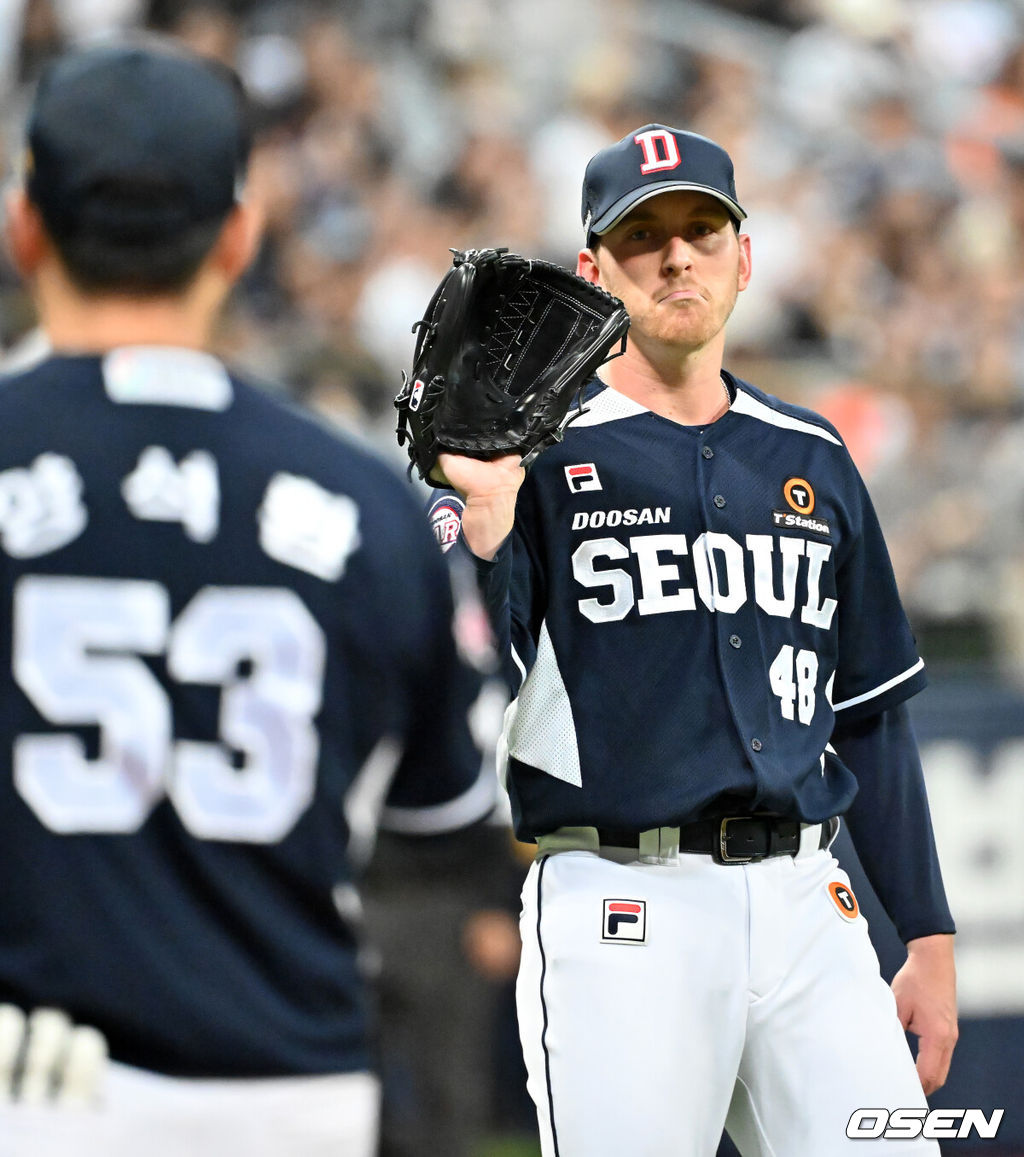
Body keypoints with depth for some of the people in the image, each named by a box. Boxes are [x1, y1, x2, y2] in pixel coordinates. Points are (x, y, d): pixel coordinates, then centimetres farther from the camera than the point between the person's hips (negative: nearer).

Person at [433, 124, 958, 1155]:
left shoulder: (812, 460, 16)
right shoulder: (542, 456, 2)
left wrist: (930, 940, 14)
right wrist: (484, 519, -25)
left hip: (807, 908, 4)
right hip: (623, 913, -4)